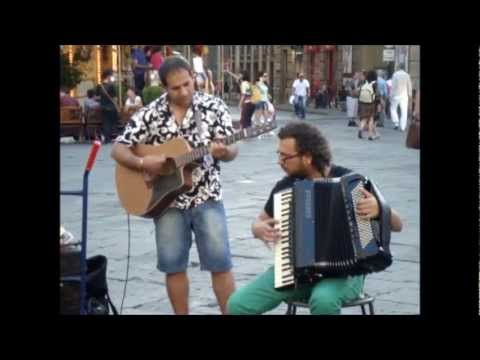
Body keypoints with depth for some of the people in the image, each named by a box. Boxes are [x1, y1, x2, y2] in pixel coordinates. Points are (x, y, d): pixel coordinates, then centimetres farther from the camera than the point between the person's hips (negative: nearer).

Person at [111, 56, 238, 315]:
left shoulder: (214, 107, -2)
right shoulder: (149, 114, -2)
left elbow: (231, 151, -3)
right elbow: (118, 150, -1)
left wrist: (224, 152, -27)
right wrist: (142, 162, -19)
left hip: (206, 197, -1)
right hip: (166, 200, 1)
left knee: (220, 261, -2)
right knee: (172, 265, 6)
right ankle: (181, 313, 20)